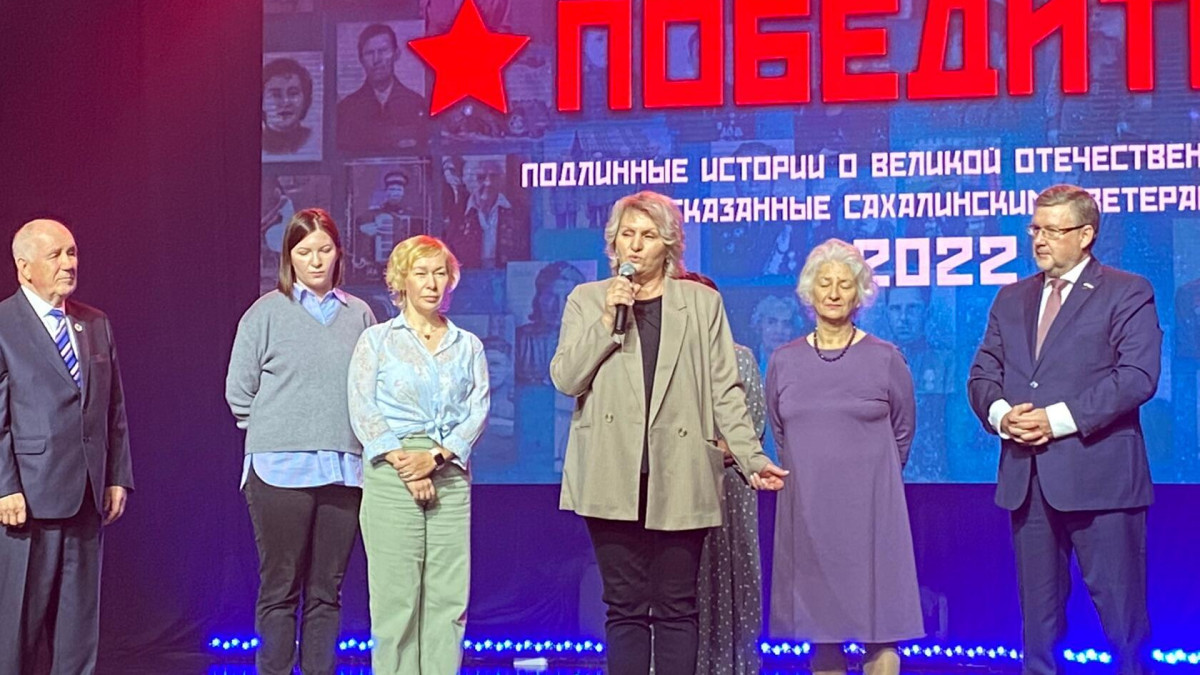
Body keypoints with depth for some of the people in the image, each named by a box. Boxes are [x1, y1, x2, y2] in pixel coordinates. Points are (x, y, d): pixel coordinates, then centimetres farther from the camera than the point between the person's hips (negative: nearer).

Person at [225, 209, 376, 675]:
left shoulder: (359, 315, 10)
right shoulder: (267, 312, 2)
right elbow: (239, 390, 4)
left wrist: (357, 434, 3)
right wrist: (277, 430, 3)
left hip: (344, 469, 3)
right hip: (281, 468, -3)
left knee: (327, 590, 7)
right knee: (280, 589, 0)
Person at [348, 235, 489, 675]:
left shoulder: (468, 346, 15)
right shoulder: (377, 340, 8)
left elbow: (478, 410, 4)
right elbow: (362, 411, -1)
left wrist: (436, 456, -11)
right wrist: (401, 461, -12)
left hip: (451, 476, 2)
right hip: (390, 476, -2)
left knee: (448, 599, 0)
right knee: (395, 598, -4)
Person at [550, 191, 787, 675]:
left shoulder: (702, 303, 10)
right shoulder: (586, 300, 12)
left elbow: (725, 390, 6)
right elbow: (565, 379, 1)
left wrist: (752, 458, -3)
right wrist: (608, 321, -8)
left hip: (679, 477, 0)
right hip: (613, 477, 1)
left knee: (676, 607, 3)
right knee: (625, 607, 3)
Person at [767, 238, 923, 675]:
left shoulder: (885, 359, -1)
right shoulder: (784, 362, 5)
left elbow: (902, 432, 10)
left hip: (871, 509, -2)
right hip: (807, 510, 2)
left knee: (879, 623, -2)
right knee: (820, 624, 6)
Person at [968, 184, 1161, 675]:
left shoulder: (1127, 293, 0)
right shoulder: (1011, 298, 17)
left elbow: (1137, 376, -11)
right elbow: (983, 374, 14)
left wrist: (1058, 419, -17)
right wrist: (999, 413, -9)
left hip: (1098, 475, -5)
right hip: (1026, 475, 5)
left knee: (1121, 609, -2)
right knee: (1038, 611, 12)